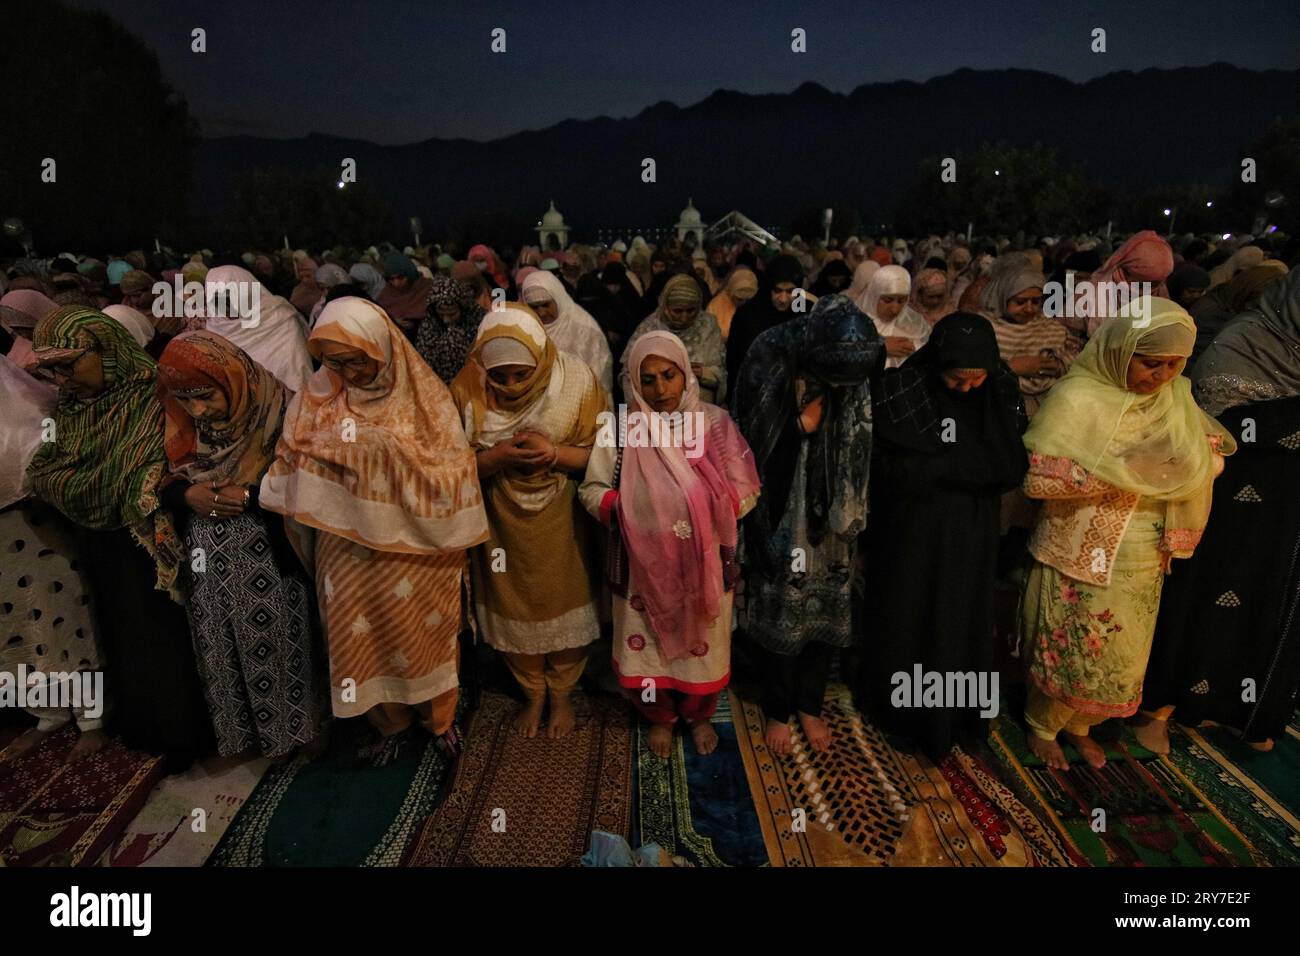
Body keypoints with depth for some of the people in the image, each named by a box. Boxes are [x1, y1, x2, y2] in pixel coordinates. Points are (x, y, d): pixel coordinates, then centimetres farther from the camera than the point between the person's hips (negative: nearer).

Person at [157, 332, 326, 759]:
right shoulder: (178, 423, 0)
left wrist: (248, 496, -21)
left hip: (266, 561, -4)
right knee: (221, 654, 15)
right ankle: (234, 737, 34)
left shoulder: (275, 410, -15)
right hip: (209, 564, 4)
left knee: (271, 649, 7)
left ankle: (286, 733, 28)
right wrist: (188, 495, -14)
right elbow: (161, 483, 6)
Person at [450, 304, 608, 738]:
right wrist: (496, 457, -30)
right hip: (502, 523, 1)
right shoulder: (467, 388, -17)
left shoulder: (576, 380, -19)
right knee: (513, 611, 17)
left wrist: (554, 453, -30)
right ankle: (533, 693, 44)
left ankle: (562, 695, 42)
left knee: (565, 608, 16)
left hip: (561, 522, -1)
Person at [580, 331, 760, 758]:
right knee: (648, 646, 14)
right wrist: (623, 509, -20)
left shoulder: (715, 422, -6)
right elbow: (592, 490, -2)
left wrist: (704, 511, -20)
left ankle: (699, 716, 44)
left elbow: (745, 491, -7)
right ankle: (660, 718, 42)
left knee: (703, 645, 16)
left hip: (704, 564, 0)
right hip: (645, 566, 0)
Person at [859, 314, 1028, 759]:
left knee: (962, 619, 15)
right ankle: (898, 710, 33)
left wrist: (936, 463, -19)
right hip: (912, 527, -3)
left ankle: (953, 714, 35)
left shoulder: (1003, 393, -6)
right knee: (906, 617, 11)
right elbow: (887, 465, -19)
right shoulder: (901, 392, -18)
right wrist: (972, 462, -18)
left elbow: (1014, 465, -8)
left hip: (972, 532, 3)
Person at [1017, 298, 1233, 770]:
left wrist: (1193, 460, -17)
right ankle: (1042, 726, 34)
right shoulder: (1077, 399, -17)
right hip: (1081, 554, -6)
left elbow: (1212, 453, 6)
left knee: (1120, 651, 17)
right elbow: (1037, 478, -23)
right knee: (1067, 646, 8)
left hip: (1144, 558, 6)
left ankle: (1079, 724, 41)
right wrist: (1122, 470, -27)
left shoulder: (1175, 397, 1)